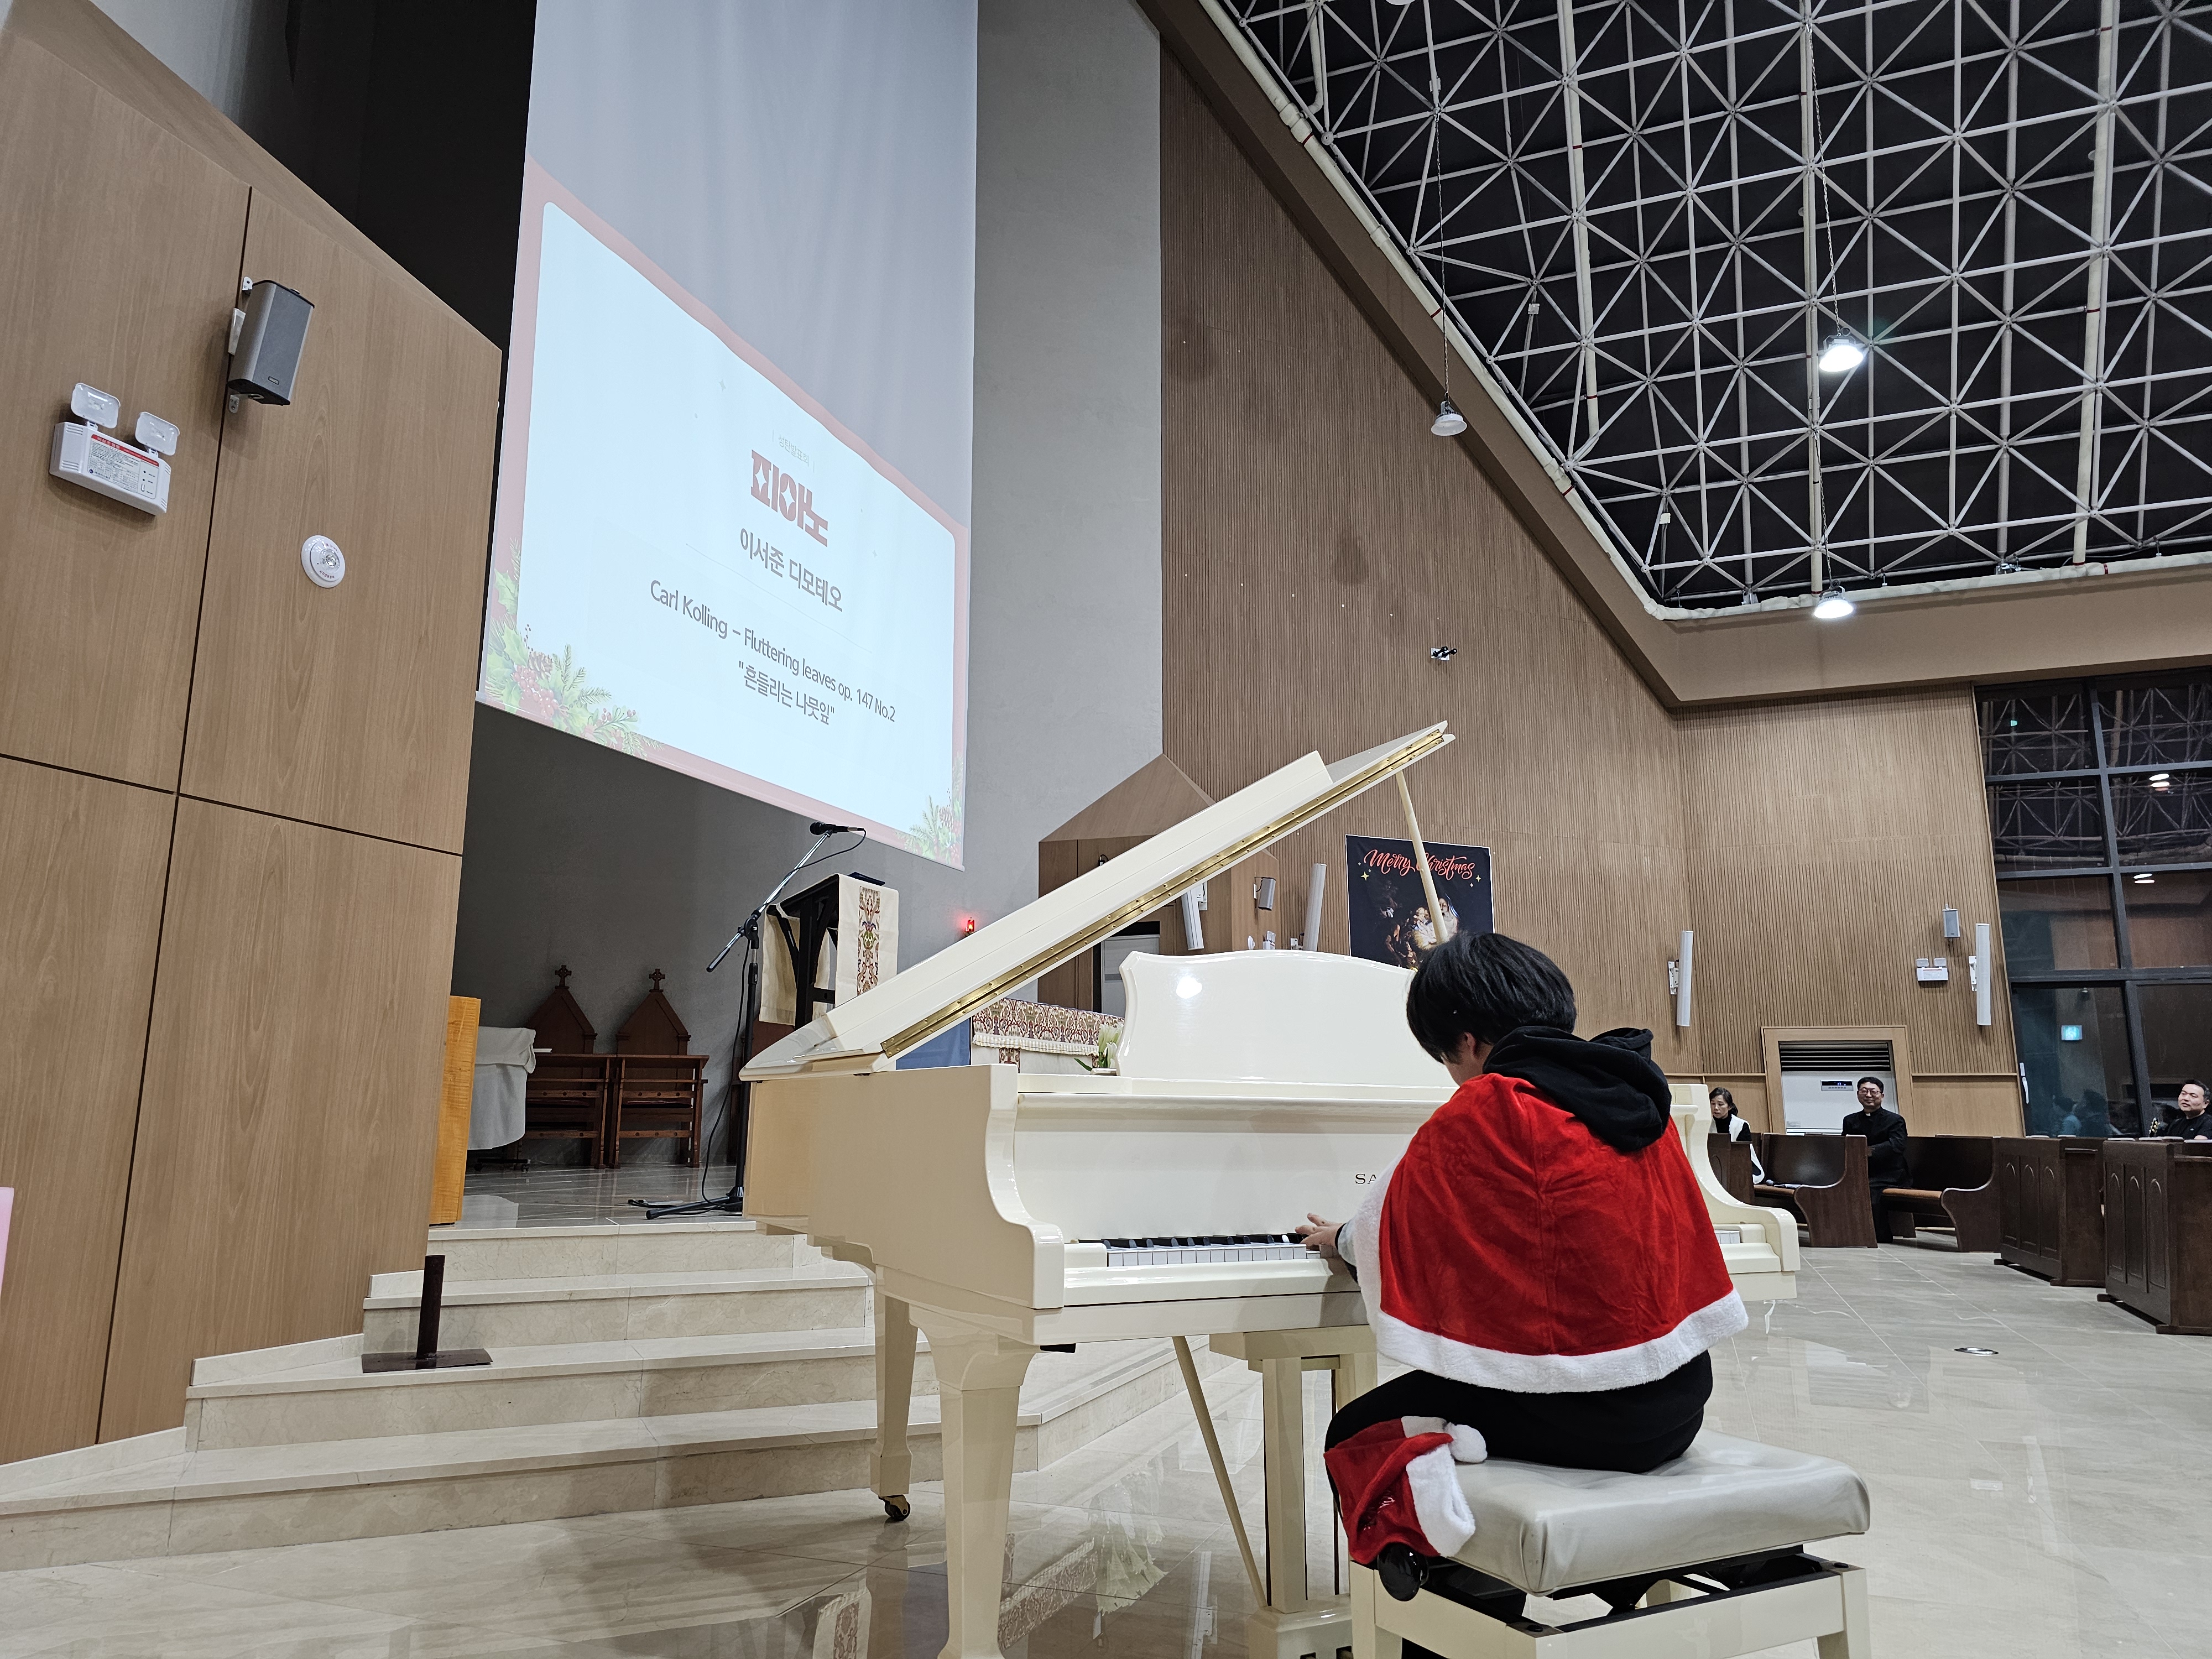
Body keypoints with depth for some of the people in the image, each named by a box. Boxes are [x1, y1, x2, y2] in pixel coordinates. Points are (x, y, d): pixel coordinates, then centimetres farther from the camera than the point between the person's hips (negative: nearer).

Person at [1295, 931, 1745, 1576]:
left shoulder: (1481, 1112, -13)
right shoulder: (1638, 1098, 7)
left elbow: (1393, 1230, 0)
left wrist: (1340, 1239, 22)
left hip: (1574, 1411, -7)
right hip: (1677, 1407, 7)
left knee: (1355, 1437, 9)